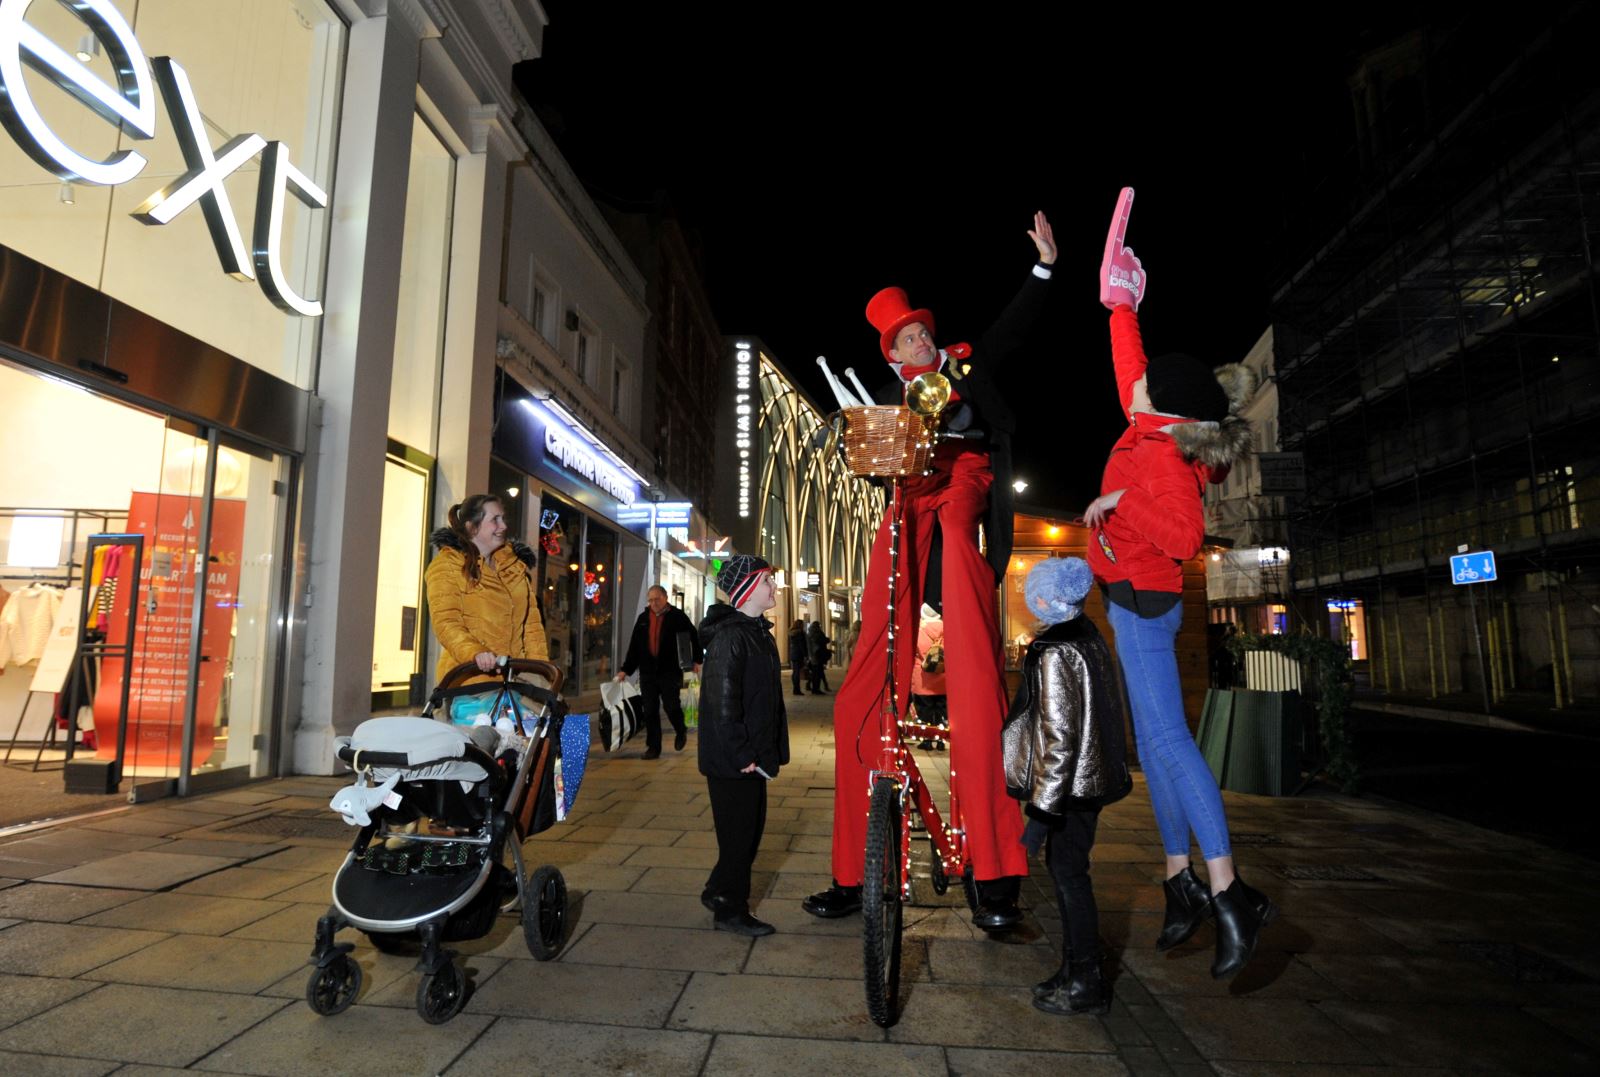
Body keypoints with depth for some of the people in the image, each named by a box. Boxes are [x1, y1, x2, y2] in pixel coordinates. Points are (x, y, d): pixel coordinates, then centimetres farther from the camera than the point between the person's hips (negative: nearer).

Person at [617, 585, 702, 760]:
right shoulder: (643, 618, 11)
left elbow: (694, 637, 7)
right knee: (649, 711, 3)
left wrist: (696, 660, 6)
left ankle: (681, 731, 28)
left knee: (671, 706, -3)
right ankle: (653, 747, 13)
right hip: (647, 672, 4)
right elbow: (634, 646, 15)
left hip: (670, 671, -4)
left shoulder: (677, 616, -1)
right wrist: (626, 670, 13)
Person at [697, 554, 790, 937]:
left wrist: (767, 752, 15)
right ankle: (730, 911, 18)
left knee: (751, 827, 18)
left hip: (753, 756, 10)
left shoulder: (757, 632, 12)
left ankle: (720, 892, 35)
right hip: (732, 760, -10)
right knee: (738, 833, 3)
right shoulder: (730, 636, -19)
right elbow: (722, 701, -23)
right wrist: (743, 755, -20)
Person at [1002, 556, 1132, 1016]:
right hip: (1091, 777, 9)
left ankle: (1086, 985, 15)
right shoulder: (1088, 635, 7)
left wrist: (1042, 810, -20)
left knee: (1068, 875, 3)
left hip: (1068, 785, -9)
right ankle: (1075, 971, 29)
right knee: (1067, 870, 17)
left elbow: (1058, 737, -23)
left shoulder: (1054, 654, -21)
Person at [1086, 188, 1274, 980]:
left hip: (1141, 598, -9)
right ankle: (1182, 885, 17)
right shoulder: (1156, 433, 7)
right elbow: (1130, 371, 23)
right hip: (1139, 599, 9)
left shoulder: (1160, 459, -17)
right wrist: (1120, 305, 28)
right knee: (1154, 743, 10)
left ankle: (1230, 895, -7)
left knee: (1166, 738, -11)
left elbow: (1185, 539, -30)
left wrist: (1120, 500, -23)